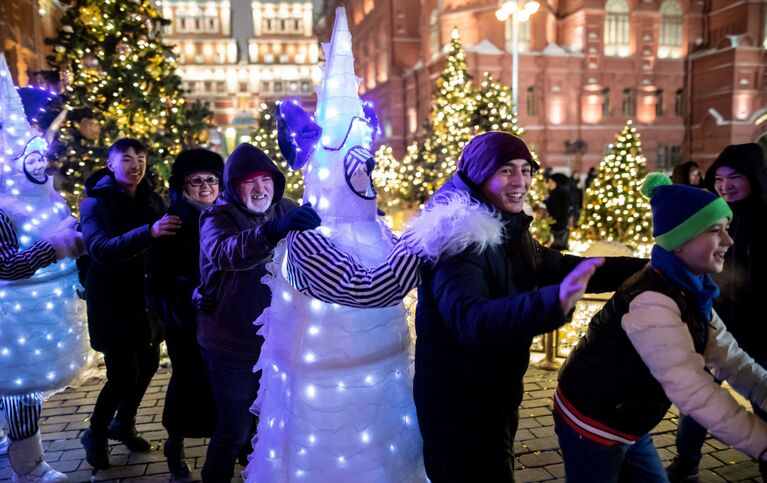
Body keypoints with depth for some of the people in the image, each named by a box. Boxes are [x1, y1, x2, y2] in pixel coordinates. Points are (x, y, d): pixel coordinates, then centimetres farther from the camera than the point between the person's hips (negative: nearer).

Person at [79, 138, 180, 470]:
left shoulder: (152, 200, 5)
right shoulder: (96, 203, -10)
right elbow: (100, 248, -28)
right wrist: (149, 232, -42)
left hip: (145, 297, 5)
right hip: (113, 301, -5)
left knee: (148, 363, 12)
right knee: (124, 374, -4)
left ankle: (123, 424, 36)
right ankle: (95, 434, 23)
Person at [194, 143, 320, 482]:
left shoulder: (286, 210, 2)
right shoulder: (217, 218, -13)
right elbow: (225, 251, -36)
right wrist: (272, 230, -55)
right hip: (231, 345, -4)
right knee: (235, 428, 6)